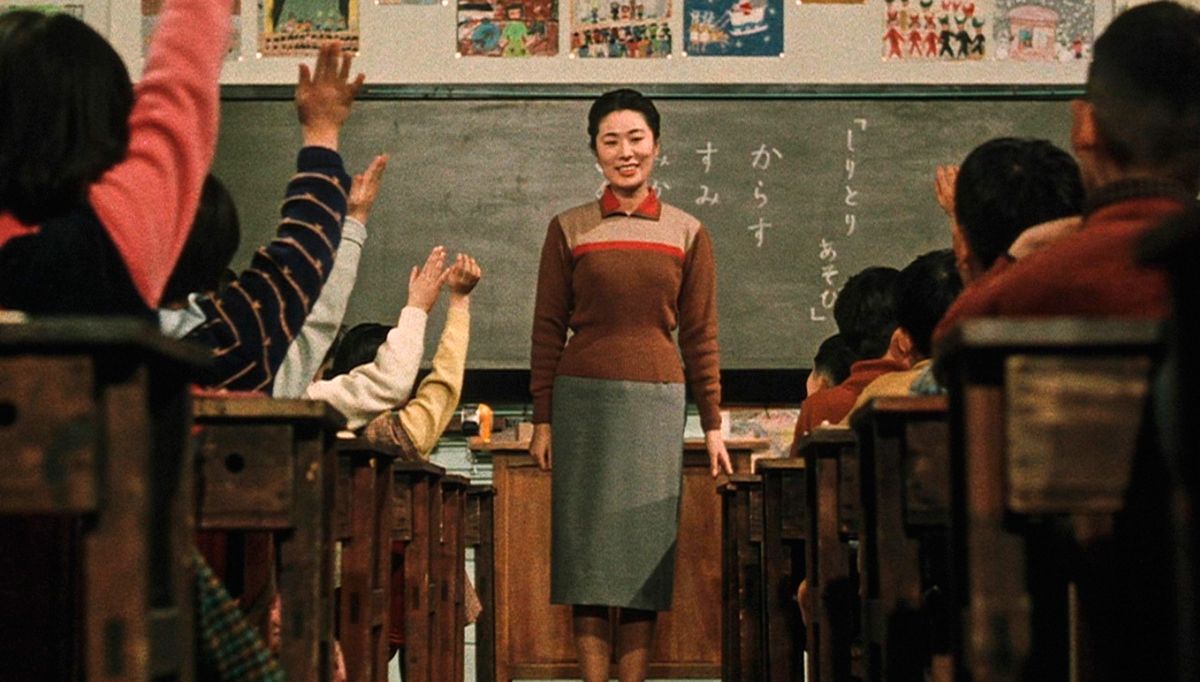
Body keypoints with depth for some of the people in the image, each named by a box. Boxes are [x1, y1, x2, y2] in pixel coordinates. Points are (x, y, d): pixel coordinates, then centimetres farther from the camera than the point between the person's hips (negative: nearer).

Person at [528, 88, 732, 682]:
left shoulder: (687, 234, 7)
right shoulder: (569, 229, 4)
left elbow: (700, 336, 7)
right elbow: (548, 329, 5)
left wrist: (713, 426, 4)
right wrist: (542, 420, 0)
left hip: (657, 404, 1)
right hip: (583, 401, -1)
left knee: (646, 545, 2)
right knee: (586, 545, 0)